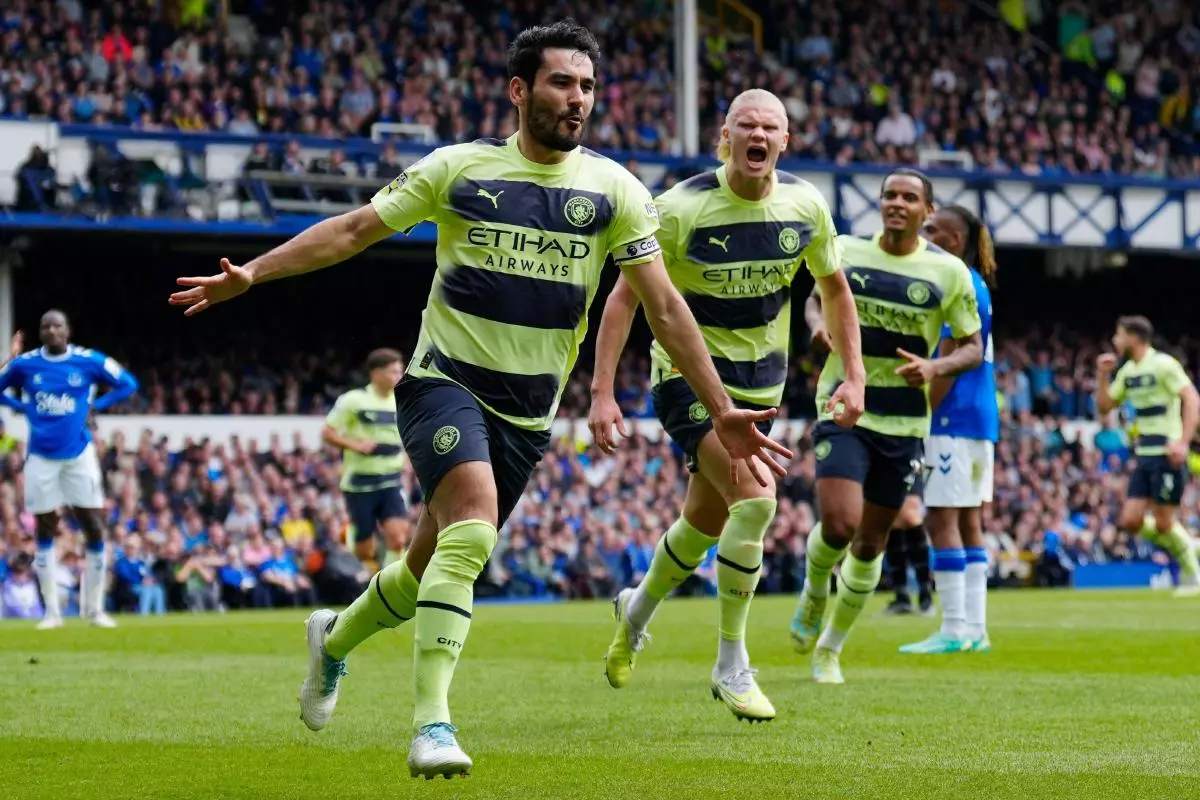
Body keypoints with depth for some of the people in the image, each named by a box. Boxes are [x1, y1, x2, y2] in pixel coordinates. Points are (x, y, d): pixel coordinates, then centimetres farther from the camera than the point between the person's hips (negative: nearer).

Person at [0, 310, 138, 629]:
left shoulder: (89, 361, -5)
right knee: (45, 533, 4)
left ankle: (94, 609, 10)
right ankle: (51, 611, 11)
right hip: (41, 457, 0)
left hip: (79, 455, 0)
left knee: (94, 530, -2)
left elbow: (127, 384, 5)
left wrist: (95, 406, -7)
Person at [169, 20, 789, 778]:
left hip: (529, 411, 3)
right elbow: (354, 229, 2)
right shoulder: (460, 168, -3)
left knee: (433, 562, 12)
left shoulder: (613, 189, 0)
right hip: (445, 381, -3)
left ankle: (336, 639, 43)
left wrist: (721, 409, -4)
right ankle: (432, 723, -29)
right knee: (473, 525, -28)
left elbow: (664, 305, 0)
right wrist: (251, 273, -5)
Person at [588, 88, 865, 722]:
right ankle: (731, 666, -11)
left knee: (705, 524, 16)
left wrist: (854, 377, 4)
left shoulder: (805, 206, -6)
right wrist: (602, 391, -18)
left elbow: (835, 289, 11)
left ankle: (638, 609, 47)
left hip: (759, 385, 5)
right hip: (687, 378, -5)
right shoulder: (681, 208, -18)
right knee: (755, 499, -24)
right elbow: (625, 297, -12)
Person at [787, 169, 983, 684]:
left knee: (870, 544, 8)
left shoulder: (948, 272, -2)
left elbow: (973, 348, 3)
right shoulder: (845, 252, 1)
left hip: (904, 424, 1)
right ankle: (813, 597, 13)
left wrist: (935, 367, -18)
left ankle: (830, 648, 28)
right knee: (839, 525, -20)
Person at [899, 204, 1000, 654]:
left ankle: (955, 630, -10)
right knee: (968, 522, 9)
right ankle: (975, 629, 8)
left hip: (954, 416, -10)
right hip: (979, 419, 10)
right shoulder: (977, 286, 18)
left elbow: (948, 361, -16)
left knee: (942, 519, -8)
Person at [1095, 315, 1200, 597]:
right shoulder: (1128, 371, 12)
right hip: (1144, 455, 8)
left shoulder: (1162, 364, -12)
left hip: (1167, 455, -8)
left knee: (1163, 523, -7)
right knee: (1131, 521, 1)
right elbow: (1104, 407, 19)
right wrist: (1103, 375, 4)